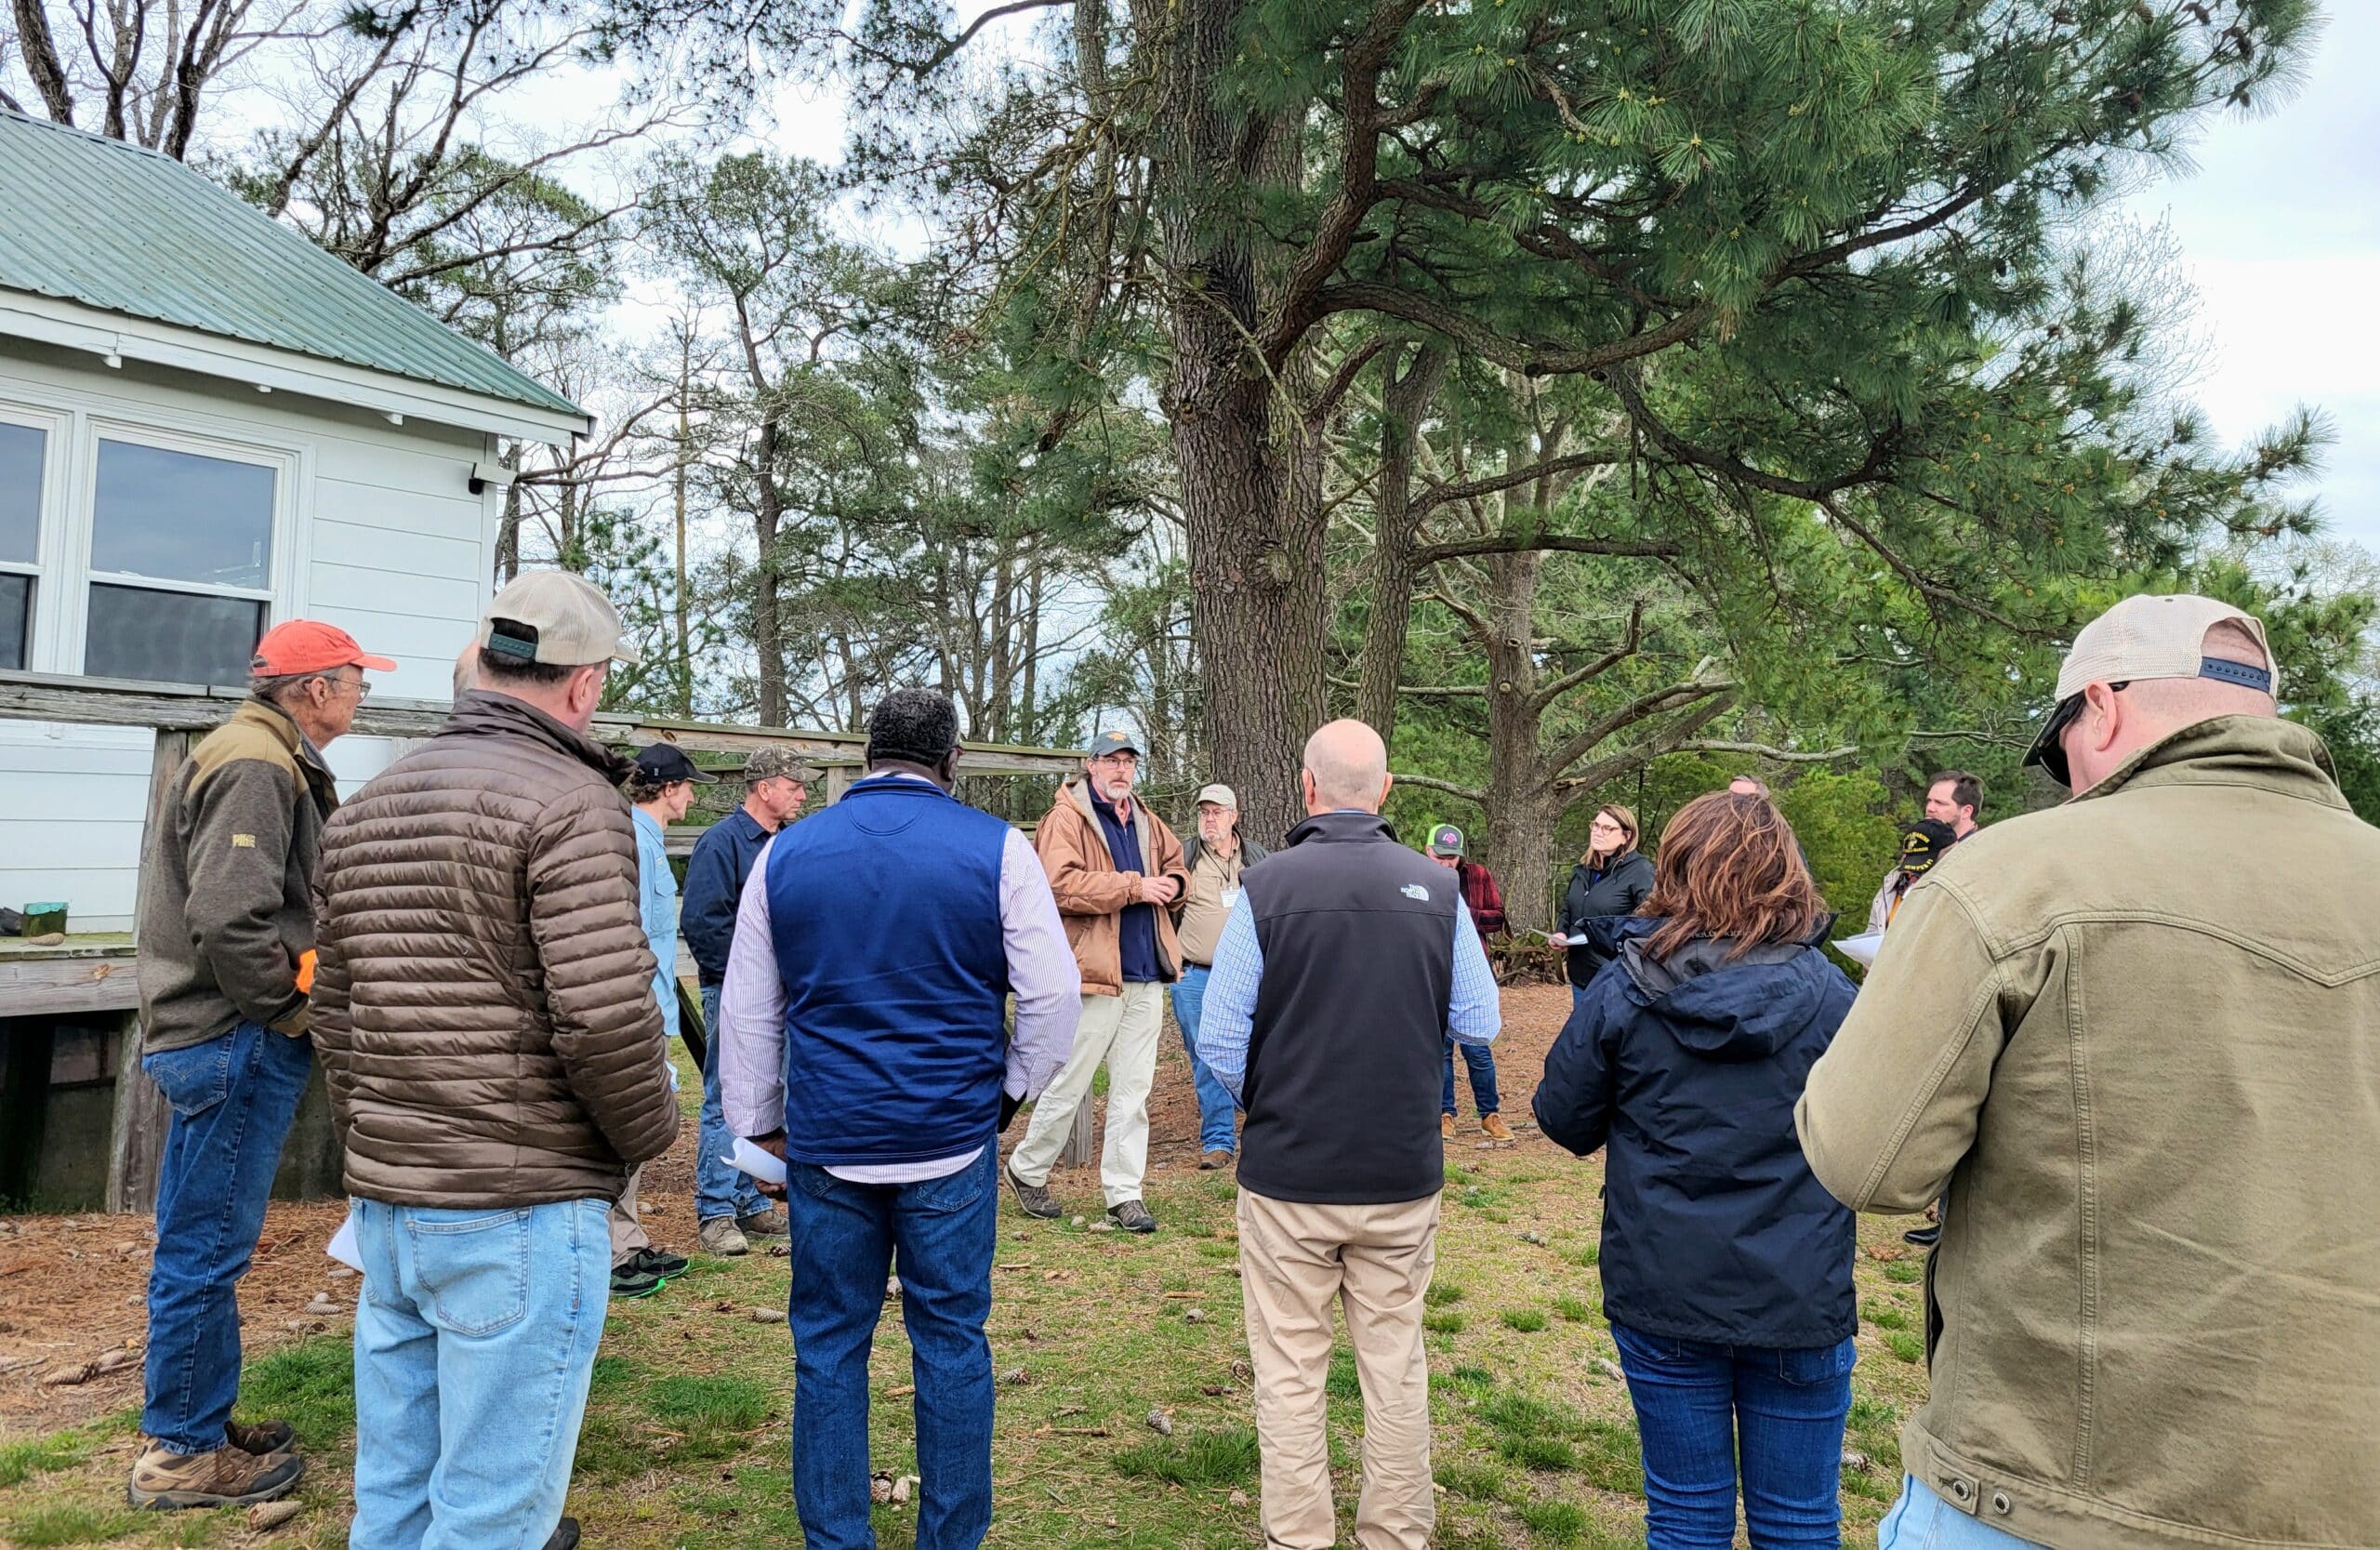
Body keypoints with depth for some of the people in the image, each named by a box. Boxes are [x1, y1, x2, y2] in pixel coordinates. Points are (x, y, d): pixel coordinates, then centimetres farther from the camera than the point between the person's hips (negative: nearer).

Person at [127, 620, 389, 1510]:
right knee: (207, 1248, 1)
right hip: (237, 1042, -11)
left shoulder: (262, 759, 15)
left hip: (221, 1040, 11)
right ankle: (183, 1453, 13)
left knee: (203, 1246, 18)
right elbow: (227, 919, -26)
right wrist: (294, 1010, -15)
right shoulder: (258, 768, -18)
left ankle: (195, 1426, 31)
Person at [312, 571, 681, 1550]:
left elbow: (335, 1011, 16)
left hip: (382, 1202, 8)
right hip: (519, 1210, -8)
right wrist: (649, 1133, -4)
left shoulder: (366, 806, 11)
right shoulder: (570, 801, -14)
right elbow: (605, 1015, -21)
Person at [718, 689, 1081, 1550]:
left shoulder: (786, 852, 4)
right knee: (951, 1340, 10)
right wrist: (1013, 1088, 8)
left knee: (829, 1344, 13)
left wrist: (760, 1125, 16)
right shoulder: (995, 848, -4)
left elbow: (748, 1013, 9)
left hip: (826, 1143, 2)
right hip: (953, 1140, -1)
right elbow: (1054, 994, -6)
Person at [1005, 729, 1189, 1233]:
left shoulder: (1147, 823, 16)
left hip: (1146, 975, 7)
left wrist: (1171, 883, 3)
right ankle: (1027, 1169, 24)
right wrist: (1134, 887, -19)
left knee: (1133, 1089, 10)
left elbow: (1176, 865, 28)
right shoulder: (1066, 818, -7)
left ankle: (1124, 1194, 18)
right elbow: (1061, 885, -21)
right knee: (1069, 1086, 3)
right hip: (1093, 974, -7)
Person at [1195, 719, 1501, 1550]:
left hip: (1288, 1171, -2)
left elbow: (1219, 1042, -11)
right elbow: (1480, 1023, 2)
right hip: (1403, 1171, 3)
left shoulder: (1266, 887, -12)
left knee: (1289, 1372, 10)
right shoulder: (1436, 890, -5)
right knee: (1396, 1365, 16)